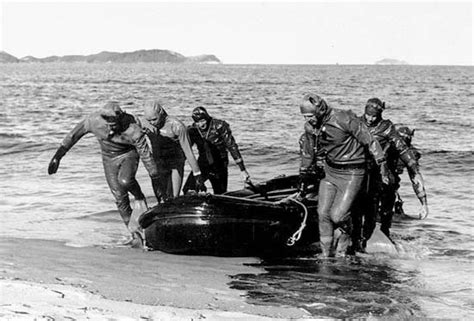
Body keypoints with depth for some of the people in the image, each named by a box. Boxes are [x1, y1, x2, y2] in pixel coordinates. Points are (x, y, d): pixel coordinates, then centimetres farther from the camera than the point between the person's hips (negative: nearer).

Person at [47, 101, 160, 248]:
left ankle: (139, 196, 1)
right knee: (120, 198, 0)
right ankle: (135, 233, 13)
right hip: (109, 159, 3)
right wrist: (57, 157, -9)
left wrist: (154, 174, -8)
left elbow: (145, 153, -19)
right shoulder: (94, 120, -26)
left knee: (125, 181, -34)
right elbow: (73, 136, -13)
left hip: (129, 154, -3)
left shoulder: (132, 130, -32)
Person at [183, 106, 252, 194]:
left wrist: (242, 170, -13)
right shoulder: (192, 130, -5)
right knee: (187, 192, -15)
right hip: (202, 164, 2)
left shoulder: (219, 126, -15)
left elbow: (232, 147, -12)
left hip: (219, 166, -2)